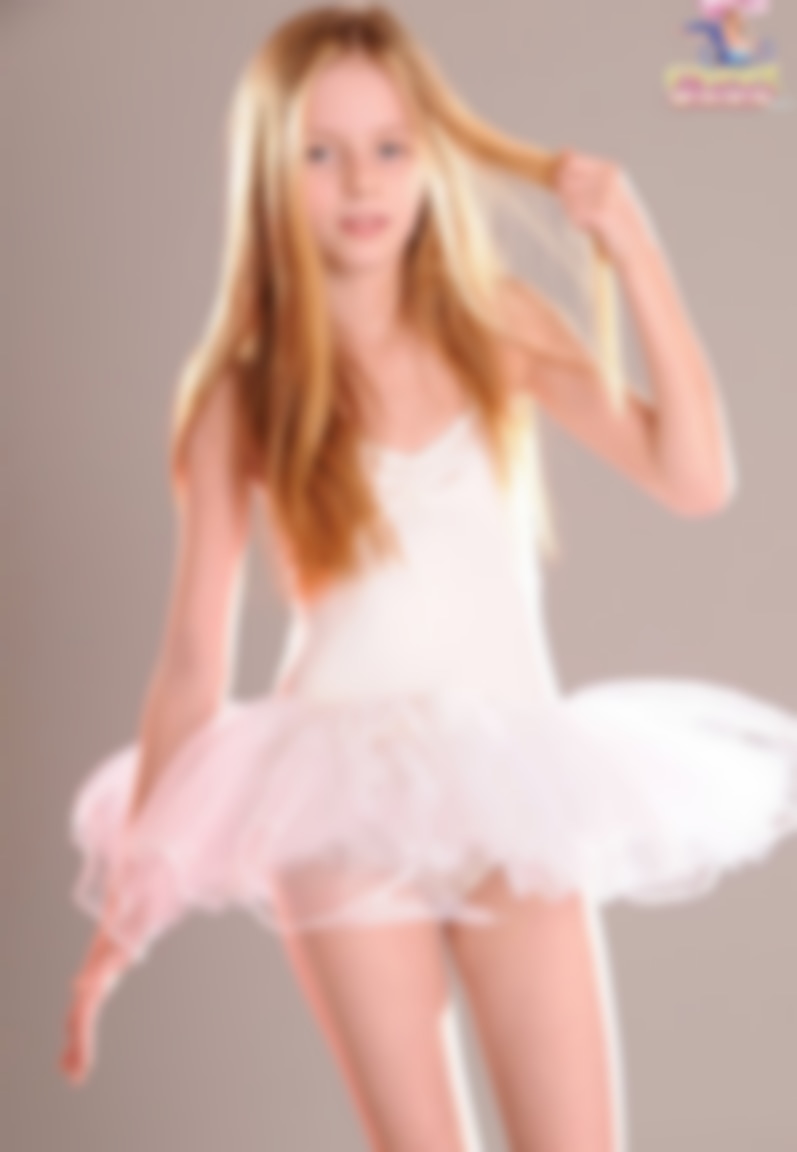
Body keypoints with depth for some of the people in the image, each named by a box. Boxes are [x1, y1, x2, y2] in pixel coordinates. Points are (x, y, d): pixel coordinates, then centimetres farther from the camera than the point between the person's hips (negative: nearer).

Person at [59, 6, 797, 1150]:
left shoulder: (499, 328, 1)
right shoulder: (241, 397, -2)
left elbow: (695, 478, -7)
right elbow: (194, 660, 2)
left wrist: (639, 259, -11)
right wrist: (129, 899, 3)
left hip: (516, 787, 2)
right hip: (344, 801, -1)